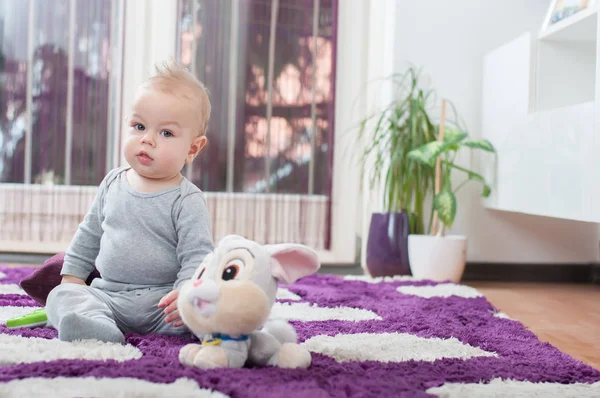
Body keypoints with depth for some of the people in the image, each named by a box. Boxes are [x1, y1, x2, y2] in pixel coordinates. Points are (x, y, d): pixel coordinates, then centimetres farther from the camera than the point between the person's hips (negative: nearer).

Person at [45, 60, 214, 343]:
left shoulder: (187, 200, -7)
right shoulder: (113, 183, 11)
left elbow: (197, 256, -12)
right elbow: (89, 235, 22)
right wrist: (72, 276, 15)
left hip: (160, 299, -4)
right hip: (107, 294, 4)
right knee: (60, 296, -21)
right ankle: (96, 324, -43)